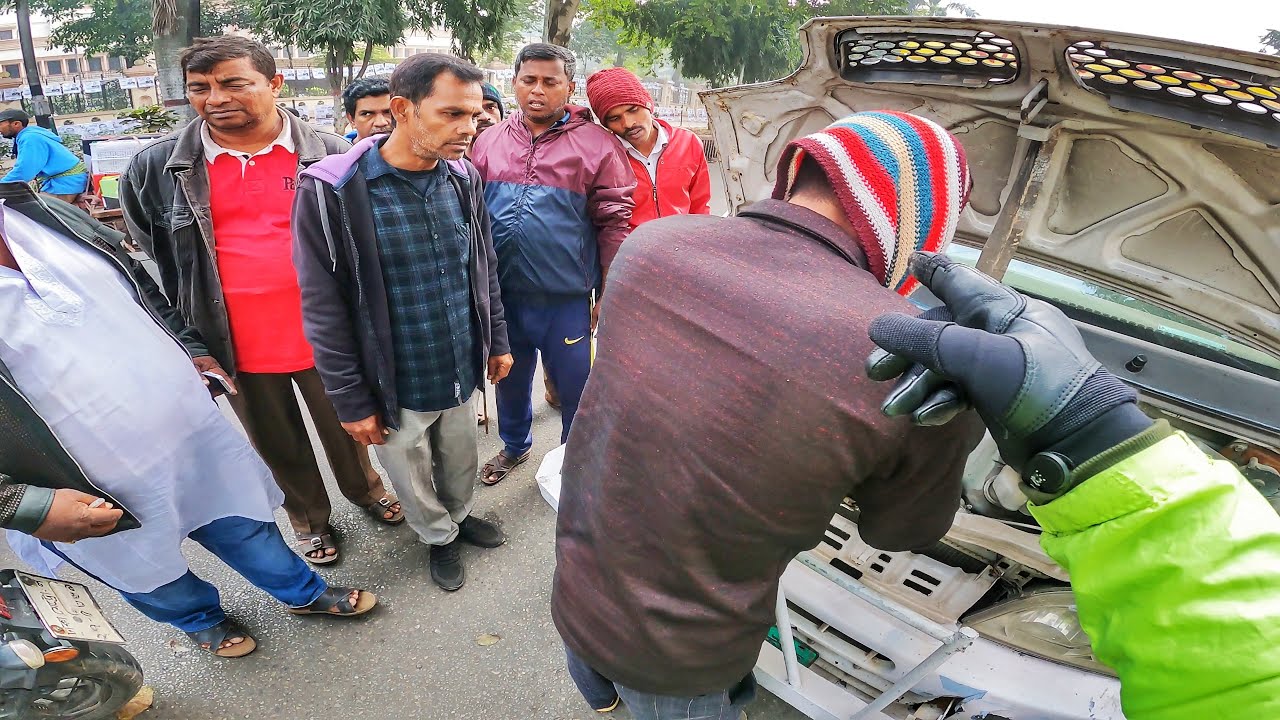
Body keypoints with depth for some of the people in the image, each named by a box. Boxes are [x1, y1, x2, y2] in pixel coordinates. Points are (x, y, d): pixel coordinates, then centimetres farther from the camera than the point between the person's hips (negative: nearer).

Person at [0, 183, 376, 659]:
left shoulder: (45, 214, -4)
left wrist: (192, 351, 8)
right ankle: (200, 619, 56)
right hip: (96, 499, -3)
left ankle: (304, 592, 48)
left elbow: (141, 289, 12)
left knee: (244, 525, 23)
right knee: (147, 571, 24)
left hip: (186, 425, 4)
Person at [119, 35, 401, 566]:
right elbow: (148, 264, 9)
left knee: (345, 431, 19)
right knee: (280, 448, 19)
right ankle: (309, 518, 44)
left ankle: (365, 489, 48)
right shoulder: (155, 168, -3)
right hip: (238, 349, 1)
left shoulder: (330, 155, -6)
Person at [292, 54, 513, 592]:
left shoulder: (464, 178, -4)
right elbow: (323, 309, -15)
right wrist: (351, 401, -11)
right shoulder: (331, 191, -20)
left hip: (462, 371, 4)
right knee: (413, 478, 19)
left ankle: (461, 515, 54)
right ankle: (439, 536, 48)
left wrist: (498, 341, 13)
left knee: (461, 461, 25)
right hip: (398, 386, -4)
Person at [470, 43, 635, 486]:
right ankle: (515, 446, 47)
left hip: (567, 297, -4)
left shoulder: (596, 144, -6)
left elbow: (614, 224, -5)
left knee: (577, 387, 9)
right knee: (511, 378, 22)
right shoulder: (488, 142, 6)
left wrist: (608, 293, -6)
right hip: (502, 293, 4)